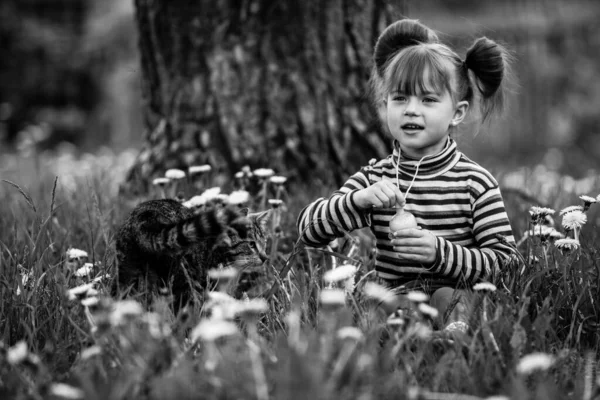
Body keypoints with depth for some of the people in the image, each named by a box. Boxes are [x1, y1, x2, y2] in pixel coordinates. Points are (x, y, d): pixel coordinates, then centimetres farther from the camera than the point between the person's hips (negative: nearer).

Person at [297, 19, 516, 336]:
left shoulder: (475, 183, -1)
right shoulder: (374, 178, 6)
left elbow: (503, 261, -4)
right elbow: (306, 229, -2)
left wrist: (440, 252, -19)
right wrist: (359, 200, -20)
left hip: (454, 300, -2)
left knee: (448, 299, -36)